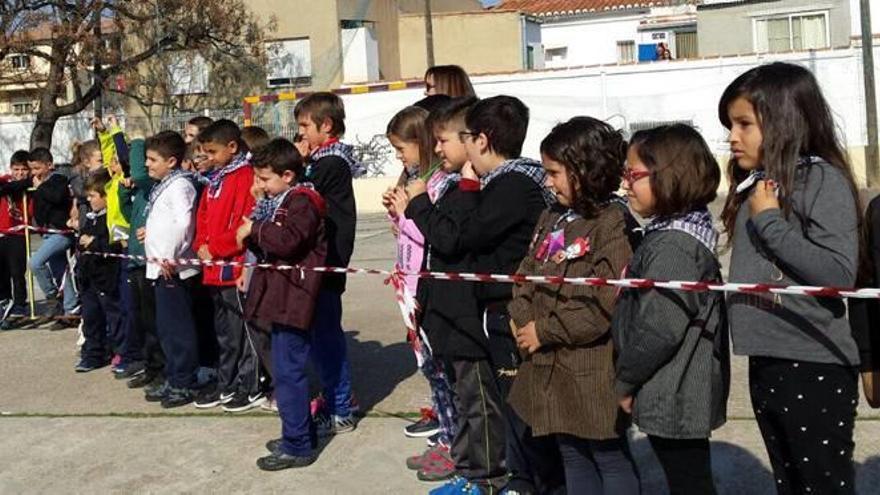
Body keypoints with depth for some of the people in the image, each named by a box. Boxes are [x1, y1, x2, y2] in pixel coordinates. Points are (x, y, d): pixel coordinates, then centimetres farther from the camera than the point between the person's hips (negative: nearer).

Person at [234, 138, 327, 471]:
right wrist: (251, 235, 1)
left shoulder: (302, 202, -12)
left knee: (287, 371, -7)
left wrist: (255, 229, -13)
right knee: (288, 368, 17)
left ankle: (297, 446, 1)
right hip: (280, 297, 11)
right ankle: (298, 434, 28)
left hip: (293, 299, -11)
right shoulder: (277, 201, 19)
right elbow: (268, 243, 22)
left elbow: (287, 241, -26)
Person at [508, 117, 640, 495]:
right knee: (572, 456, 20)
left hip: (593, 374, -8)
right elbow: (527, 272, 11)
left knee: (610, 458, 8)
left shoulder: (613, 224, -17)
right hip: (551, 369, 8)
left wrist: (545, 331, -16)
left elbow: (604, 304, -23)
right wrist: (523, 319, -6)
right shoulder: (553, 217, 9)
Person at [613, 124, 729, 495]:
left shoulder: (673, 246, -22)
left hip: (672, 401, -10)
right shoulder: (674, 234, 9)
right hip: (684, 396, 10)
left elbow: (659, 329, -25)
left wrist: (624, 381, -12)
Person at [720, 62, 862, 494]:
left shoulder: (823, 179, -12)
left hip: (815, 368, -8)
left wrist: (769, 220, -18)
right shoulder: (755, 185, 11)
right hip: (764, 366, 8)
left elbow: (841, 274, -22)